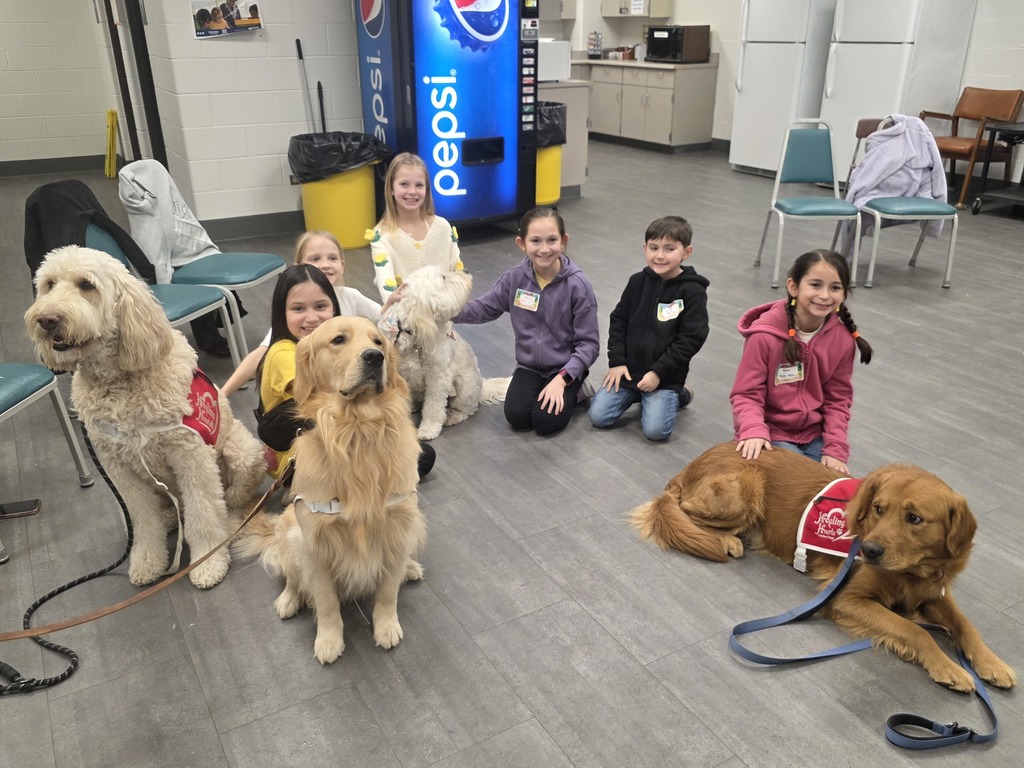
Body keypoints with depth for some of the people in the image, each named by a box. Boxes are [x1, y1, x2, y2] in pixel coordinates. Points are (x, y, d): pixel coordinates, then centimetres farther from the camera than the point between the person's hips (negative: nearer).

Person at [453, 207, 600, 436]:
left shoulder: (577, 285, -17)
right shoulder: (515, 278, -8)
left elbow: (588, 343, -14)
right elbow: (484, 308, 4)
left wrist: (561, 378, -24)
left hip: (566, 368, -3)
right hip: (529, 366, 3)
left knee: (546, 421, -19)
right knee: (516, 416, -16)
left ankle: (573, 390, 11)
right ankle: (536, 389, 15)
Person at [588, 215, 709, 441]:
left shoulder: (693, 291, -11)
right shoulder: (638, 282, 2)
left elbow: (691, 339, -13)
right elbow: (618, 321, 7)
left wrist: (658, 373, -17)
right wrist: (616, 361, -3)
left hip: (666, 376, -4)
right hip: (627, 369, 4)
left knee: (655, 430, -19)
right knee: (598, 416, -6)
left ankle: (677, 395, 11)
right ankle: (639, 394, 19)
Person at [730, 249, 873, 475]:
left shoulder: (843, 338, -5)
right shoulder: (765, 335, -20)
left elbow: (838, 399, 1)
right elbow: (746, 394, -16)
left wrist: (835, 449, -9)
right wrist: (753, 432, -34)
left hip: (815, 434, 4)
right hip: (771, 434, -4)